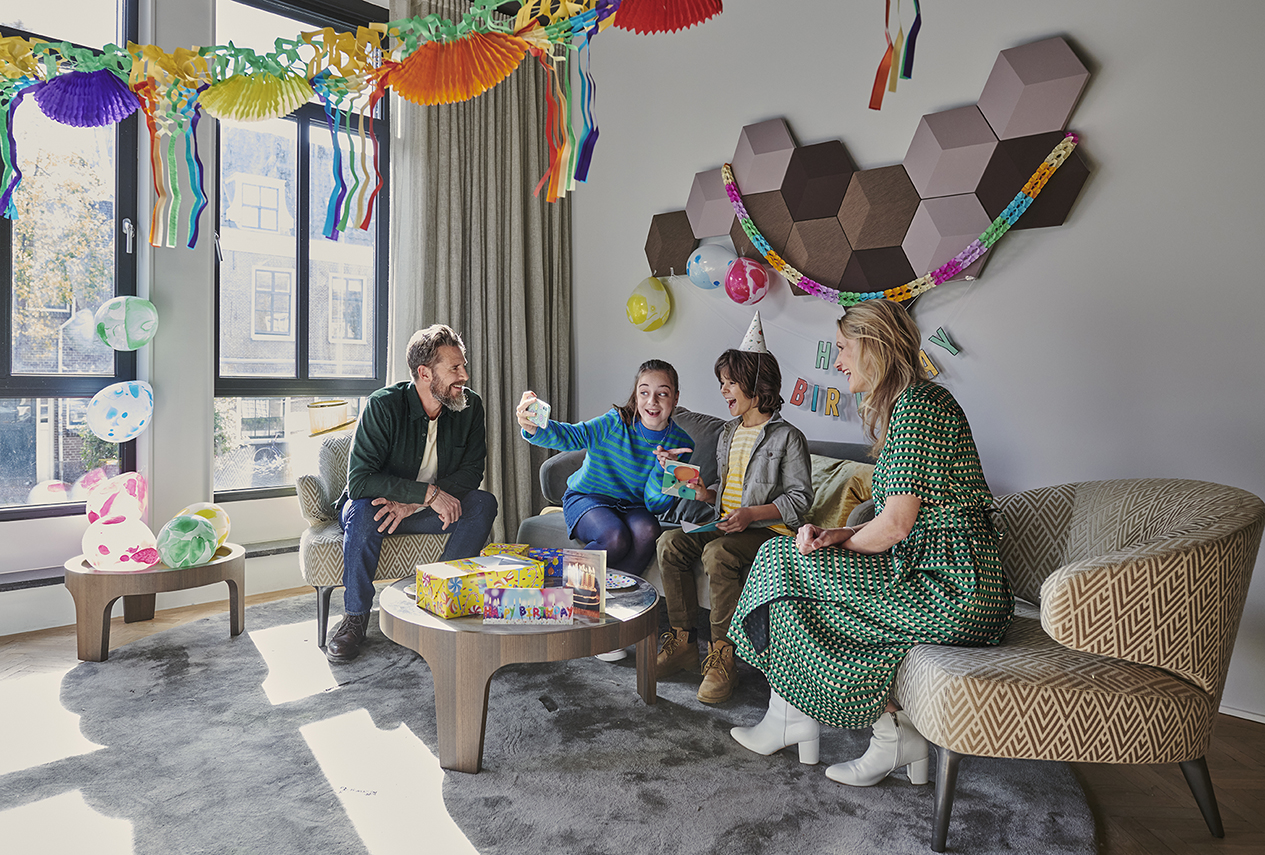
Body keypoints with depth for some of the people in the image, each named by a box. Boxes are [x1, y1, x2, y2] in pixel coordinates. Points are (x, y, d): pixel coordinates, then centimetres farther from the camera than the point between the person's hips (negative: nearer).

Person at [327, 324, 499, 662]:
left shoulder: (470, 406, -10)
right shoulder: (384, 405, -21)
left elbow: (471, 471, -11)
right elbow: (359, 479, -26)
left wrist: (411, 504, -24)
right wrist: (428, 492, -34)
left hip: (426, 510, 3)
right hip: (378, 505, -3)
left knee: (483, 503, -22)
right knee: (364, 512, -36)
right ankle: (355, 617, -16)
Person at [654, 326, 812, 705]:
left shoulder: (787, 437, -6)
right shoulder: (728, 433, 18)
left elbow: (800, 497, -9)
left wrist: (751, 513, -21)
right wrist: (706, 492, 2)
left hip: (768, 530, -7)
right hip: (725, 524, 7)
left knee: (717, 553, -34)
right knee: (670, 542, -17)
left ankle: (722, 656, -23)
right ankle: (683, 641, -9)